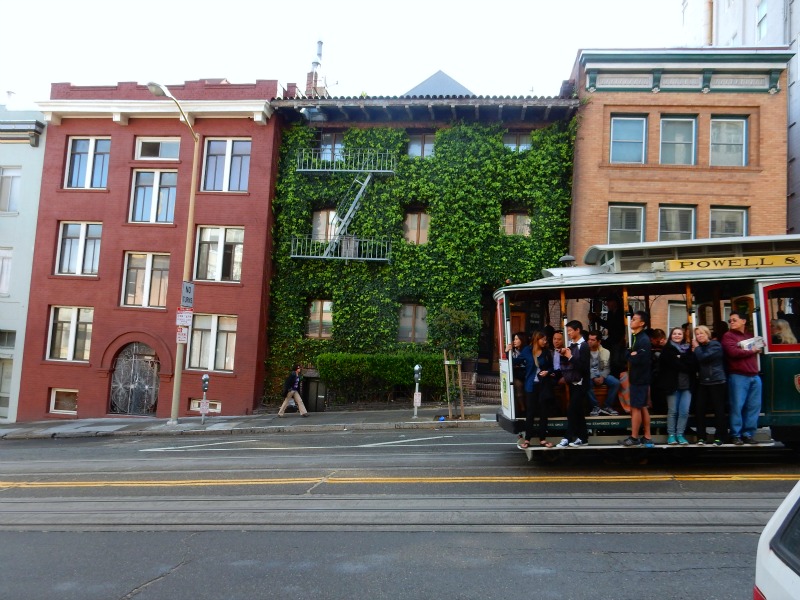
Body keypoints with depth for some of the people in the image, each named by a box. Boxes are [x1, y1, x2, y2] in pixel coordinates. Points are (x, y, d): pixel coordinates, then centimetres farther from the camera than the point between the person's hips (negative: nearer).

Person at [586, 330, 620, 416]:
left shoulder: (606, 352, 5)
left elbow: (607, 368, 4)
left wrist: (602, 377, -15)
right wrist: (593, 378, -19)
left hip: (602, 375, 3)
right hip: (590, 375, -3)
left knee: (616, 383, -24)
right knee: (587, 384, -37)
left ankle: (607, 406, -7)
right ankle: (596, 406, -16)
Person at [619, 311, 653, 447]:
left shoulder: (644, 340, -16)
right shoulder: (637, 338, 14)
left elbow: (641, 359, -26)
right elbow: (630, 354, 11)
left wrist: (631, 357, -9)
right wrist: (631, 355, -10)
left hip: (640, 379, -9)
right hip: (637, 378, 9)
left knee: (636, 407, -3)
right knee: (642, 407, 12)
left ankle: (634, 438, 6)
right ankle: (647, 437, 18)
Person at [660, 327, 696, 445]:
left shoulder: (688, 349, 12)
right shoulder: (667, 349, 2)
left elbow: (693, 364, -3)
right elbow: (672, 364, -10)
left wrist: (680, 358, -11)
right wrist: (685, 366, -9)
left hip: (687, 385, 3)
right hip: (673, 384, -3)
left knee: (684, 412, -1)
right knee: (672, 411, 3)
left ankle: (680, 434, 9)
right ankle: (671, 435, 11)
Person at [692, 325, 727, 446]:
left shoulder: (715, 345, -6)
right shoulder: (699, 347, 17)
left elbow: (703, 358, -18)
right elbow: (696, 364, 15)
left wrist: (696, 348, -2)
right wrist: (694, 352, 2)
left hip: (717, 382, -6)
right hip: (702, 382, 6)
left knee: (719, 410, -1)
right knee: (699, 409, -2)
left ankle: (719, 437, 7)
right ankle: (701, 436, 5)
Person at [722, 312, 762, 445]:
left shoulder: (750, 336, 21)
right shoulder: (728, 336, -1)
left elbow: (757, 350, 34)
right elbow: (733, 352, -15)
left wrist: (759, 348, 11)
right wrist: (751, 351, -4)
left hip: (754, 376, 6)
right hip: (738, 377, -6)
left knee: (754, 406, 5)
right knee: (737, 406, -5)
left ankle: (748, 434, 13)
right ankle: (736, 435, 2)